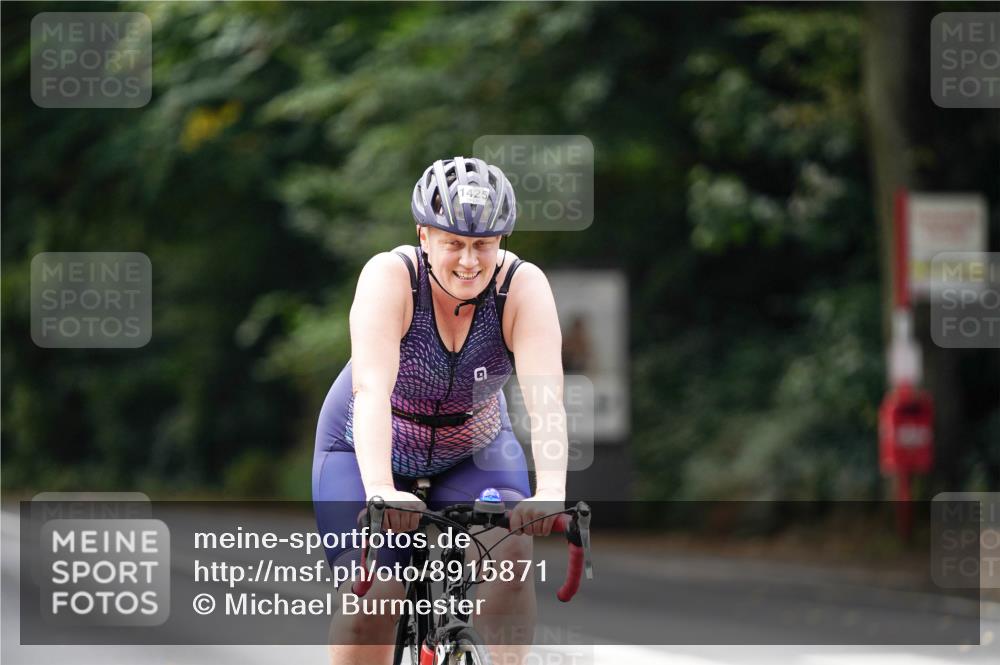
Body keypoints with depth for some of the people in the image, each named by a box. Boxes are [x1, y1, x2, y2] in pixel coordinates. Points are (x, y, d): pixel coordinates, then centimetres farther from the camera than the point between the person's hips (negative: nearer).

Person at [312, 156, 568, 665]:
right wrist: (380, 490, -55)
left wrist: (550, 492, -52)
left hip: (475, 451, 2)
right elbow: (373, 390, -41)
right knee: (374, 595, -18)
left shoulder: (523, 287, -24)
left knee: (508, 556, -26)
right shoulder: (390, 277, -29)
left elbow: (545, 397, -36)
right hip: (369, 451, -2)